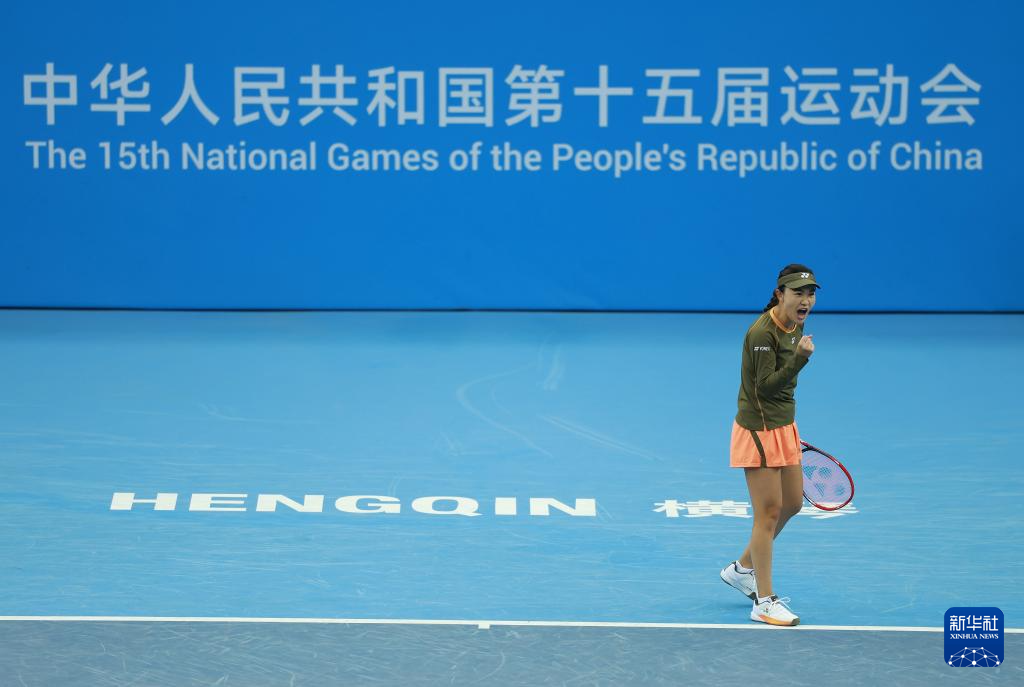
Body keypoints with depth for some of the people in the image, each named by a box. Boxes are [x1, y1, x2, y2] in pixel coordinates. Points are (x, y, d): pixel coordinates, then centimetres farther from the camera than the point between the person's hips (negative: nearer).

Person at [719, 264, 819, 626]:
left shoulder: (795, 327, 7)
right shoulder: (763, 333, -21)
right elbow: (766, 386, -24)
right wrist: (801, 358, -35)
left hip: (784, 427, 9)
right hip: (758, 430, -9)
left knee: (792, 503, 17)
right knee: (769, 512, -6)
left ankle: (742, 569, 35)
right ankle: (764, 602, 2)